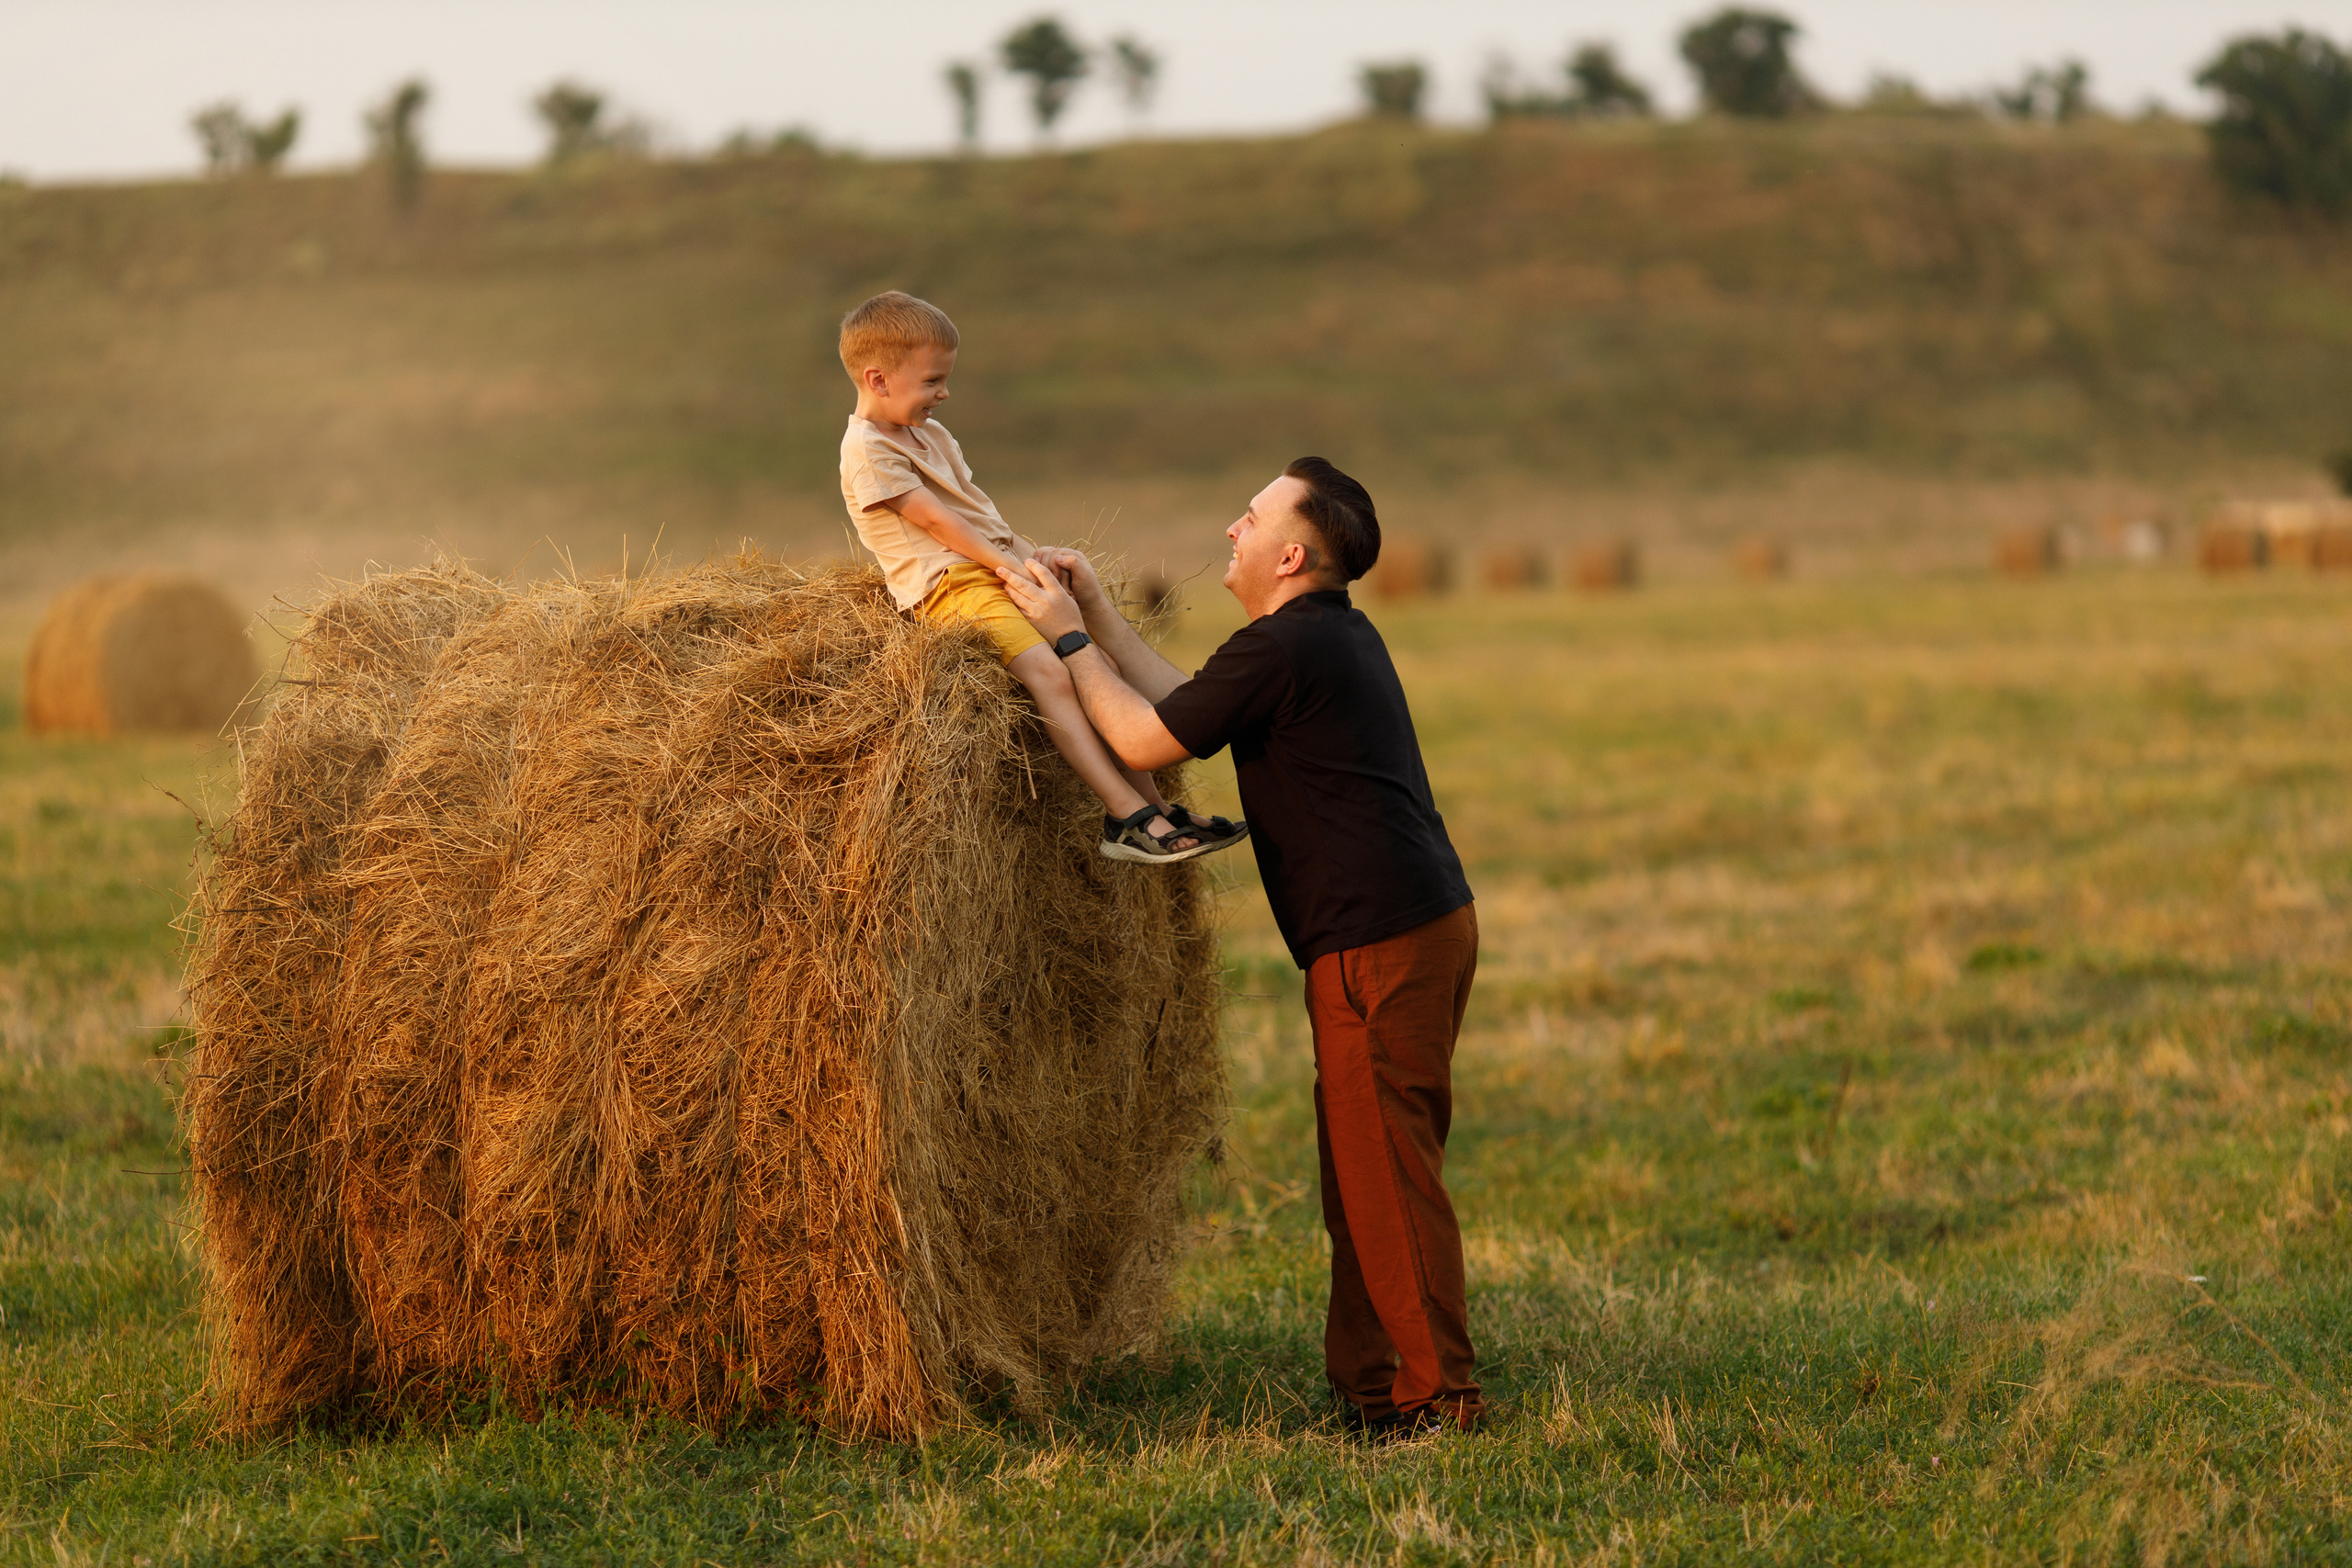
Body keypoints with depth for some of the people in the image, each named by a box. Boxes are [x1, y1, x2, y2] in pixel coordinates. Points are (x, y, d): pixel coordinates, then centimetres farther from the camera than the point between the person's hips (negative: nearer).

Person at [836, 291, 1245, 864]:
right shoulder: (867, 449, -8)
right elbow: (931, 517, -14)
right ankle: (1128, 815, -32)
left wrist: (1028, 552, 6)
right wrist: (1004, 560, -17)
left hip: (998, 569, 10)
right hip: (949, 584, -10)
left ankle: (1152, 805, -3)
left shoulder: (931, 434, 23)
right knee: (1047, 671, -27)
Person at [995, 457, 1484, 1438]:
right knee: (1365, 1165, 13)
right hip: (1430, 918, 10)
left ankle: (1435, 1394, -1)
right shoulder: (1339, 634, 18)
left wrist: (1066, 636, 2)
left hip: (1381, 944, -10)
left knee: (1385, 1168, -5)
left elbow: (1144, 741, -8)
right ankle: (1367, 1384, 17)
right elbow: (1184, 706, 23)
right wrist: (1099, 615, 24)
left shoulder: (1282, 648, -14)